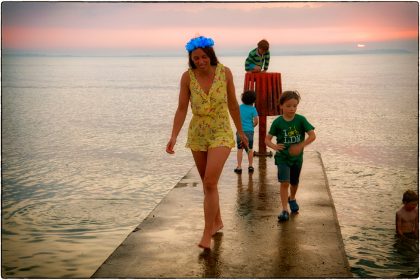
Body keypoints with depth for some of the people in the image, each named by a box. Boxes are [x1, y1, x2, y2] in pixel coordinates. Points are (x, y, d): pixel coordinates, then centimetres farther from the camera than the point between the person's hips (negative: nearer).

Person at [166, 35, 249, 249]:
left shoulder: (224, 72, -10)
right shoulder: (187, 77, -9)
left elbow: (233, 104, 2)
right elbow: (182, 109, -7)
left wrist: (240, 131, 10)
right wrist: (174, 136, -17)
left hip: (221, 134, -3)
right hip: (197, 135, 3)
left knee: (210, 183, -15)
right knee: (208, 183, 16)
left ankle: (207, 234, -7)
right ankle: (217, 221, 36)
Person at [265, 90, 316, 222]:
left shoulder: (301, 120, -11)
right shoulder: (277, 122, -10)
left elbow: (312, 135, -16)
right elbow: (267, 139, -6)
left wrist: (300, 146, -28)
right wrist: (274, 146, -27)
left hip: (297, 157, 2)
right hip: (282, 157, -2)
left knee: (294, 182, 19)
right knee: (284, 182, -15)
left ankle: (292, 198, 49)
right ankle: (284, 210, -10)